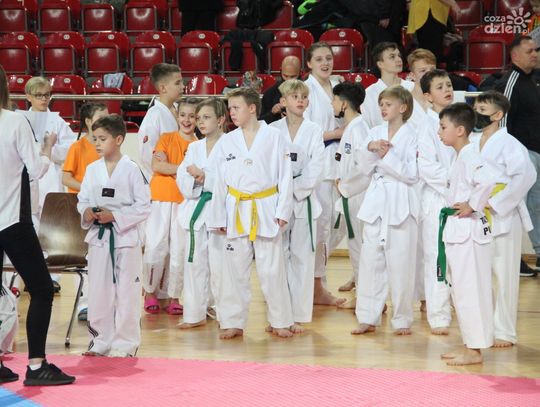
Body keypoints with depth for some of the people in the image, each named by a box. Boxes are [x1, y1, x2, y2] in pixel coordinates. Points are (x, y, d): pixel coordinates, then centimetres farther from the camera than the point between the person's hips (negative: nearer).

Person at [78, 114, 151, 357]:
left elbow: (143, 206, -7)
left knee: (126, 292, -1)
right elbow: (82, 200, 13)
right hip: (98, 236, 4)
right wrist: (86, 212, -10)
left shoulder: (131, 170, -7)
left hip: (125, 236, -4)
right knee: (98, 291, 7)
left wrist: (115, 216, -16)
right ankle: (101, 341, 19)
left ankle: (125, 343, 9)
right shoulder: (92, 170, 7)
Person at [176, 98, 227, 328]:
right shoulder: (194, 148, 12)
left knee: (219, 264, -5)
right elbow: (181, 181, 7)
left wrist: (205, 177, -20)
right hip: (196, 210, 6)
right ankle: (195, 314, 17)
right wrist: (194, 181, -13)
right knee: (194, 263, 9)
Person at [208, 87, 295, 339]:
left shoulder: (274, 138, -2)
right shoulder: (227, 142, 5)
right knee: (234, 269, 6)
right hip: (237, 212, 3)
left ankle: (280, 321, 12)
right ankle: (232, 323, 15)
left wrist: (282, 212, -6)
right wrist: (219, 218, 7)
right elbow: (220, 183, 8)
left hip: (266, 212, -3)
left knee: (272, 269, 1)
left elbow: (285, 177, -1)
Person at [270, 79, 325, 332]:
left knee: (302, 257, 0)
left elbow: (315, 172, -3)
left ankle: (298, 315, 7)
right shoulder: (272, 131, 3)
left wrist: (292, 188, -12)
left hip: (304, 201, 0)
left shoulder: (314, 132, 3)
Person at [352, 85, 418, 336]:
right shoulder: (375, 133, 10)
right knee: (370, 260, 5)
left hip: (401, 203, -5)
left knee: (400, 263, -1)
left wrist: (388, 156, -17)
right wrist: (370, 148, -11)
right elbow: (366, 168, 6)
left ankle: (402, 320, 9)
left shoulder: (411, 136, -4)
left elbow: (412, 174, -9)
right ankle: (368, 318, 12)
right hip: (376, 200, 5)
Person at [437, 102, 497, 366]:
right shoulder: (462, 157, 14)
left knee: (469, 291, -5)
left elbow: (488, 179, -34)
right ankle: (469, 344, 24)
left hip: (468, 232, -10)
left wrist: (472, 206, -24)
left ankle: (474, 350, 1)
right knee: (461, 291, 16)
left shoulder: (469, 157, -17)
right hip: (457, 232, 10)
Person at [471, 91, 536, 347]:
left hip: (503, 218, -7)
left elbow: (525, 176, -21)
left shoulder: (509, 145, -11)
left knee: (504, 275, -2)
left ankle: (505, 332, 7)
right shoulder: (473, 145, 11)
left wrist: (496, 203, -22)